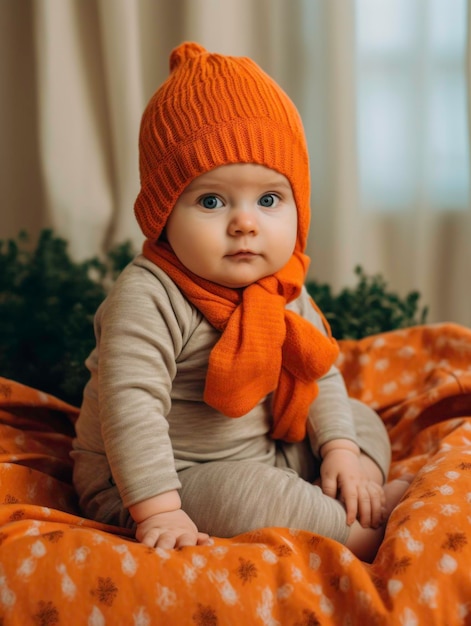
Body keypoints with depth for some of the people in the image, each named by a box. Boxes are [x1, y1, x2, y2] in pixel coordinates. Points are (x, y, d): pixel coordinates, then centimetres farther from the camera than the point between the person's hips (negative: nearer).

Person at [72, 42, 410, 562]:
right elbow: (131, 405, -32)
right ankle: (366, 530, -15)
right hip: (174, 475, -7)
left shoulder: (282, 288, -3)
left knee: (363, 421, 11)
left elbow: (320, 375, 5)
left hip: (270, 449, 8)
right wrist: (157, 511, -34)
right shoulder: (148, 297, -27)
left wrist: (341, 448, -6)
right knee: (243, 493, -34)